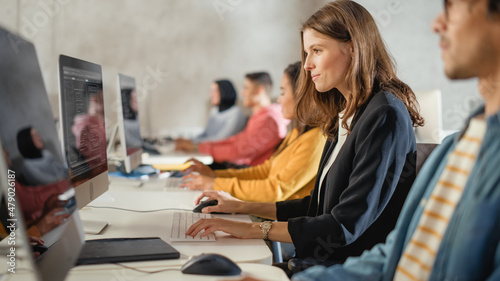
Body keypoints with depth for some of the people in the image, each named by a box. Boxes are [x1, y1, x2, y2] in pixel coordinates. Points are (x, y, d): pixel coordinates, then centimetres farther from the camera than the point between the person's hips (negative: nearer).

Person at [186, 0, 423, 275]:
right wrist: (242, 207, 15)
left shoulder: (385, 115, -16)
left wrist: (255, 229, -16)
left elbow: (347, 226, -19)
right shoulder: (344, 115, 12)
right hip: (324, 262, 8)